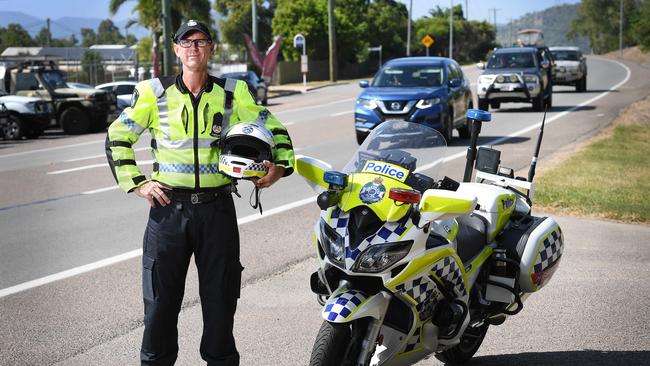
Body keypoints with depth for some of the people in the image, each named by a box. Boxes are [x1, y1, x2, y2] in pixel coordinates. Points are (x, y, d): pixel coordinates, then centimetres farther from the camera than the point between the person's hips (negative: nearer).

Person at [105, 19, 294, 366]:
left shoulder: (233, 93, 4)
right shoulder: (154, 93, 2)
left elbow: (273, 128, 12)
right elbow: (117, 137, 8)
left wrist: (280, 166, -5)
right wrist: (137, 184, -2)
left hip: (217, 207, 1)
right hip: (168, 207, -1)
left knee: (221, 297, 8)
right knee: (161, 299, 3)